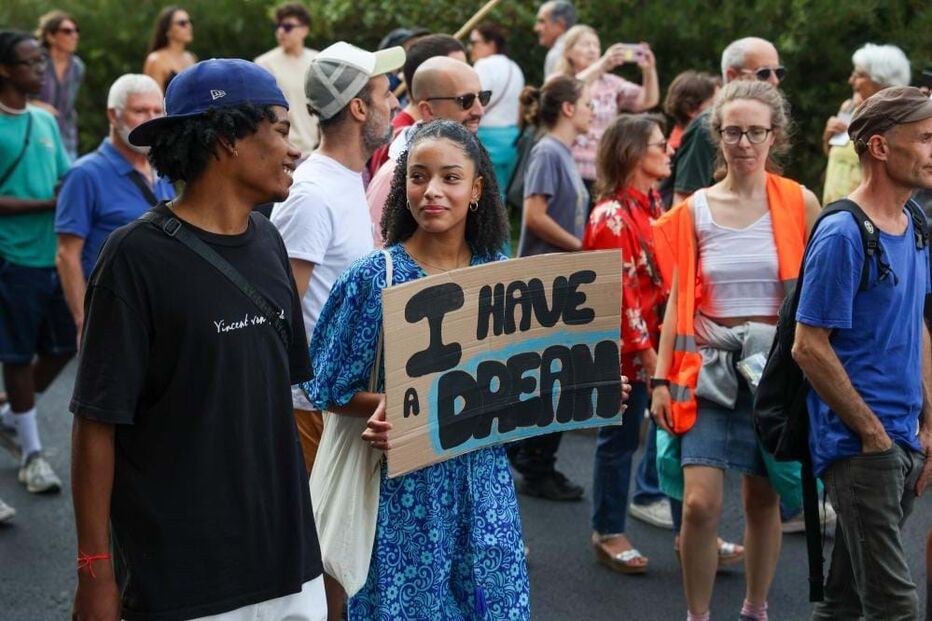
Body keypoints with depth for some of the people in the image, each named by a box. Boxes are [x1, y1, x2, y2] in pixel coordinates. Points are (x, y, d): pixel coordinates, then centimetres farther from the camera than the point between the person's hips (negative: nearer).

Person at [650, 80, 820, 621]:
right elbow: (678, 302, 5)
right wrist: (662, 379, 2)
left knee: (764, 500, 10)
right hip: (710, 368, 0)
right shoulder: (695, 211, 3)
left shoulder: (799, 204, -1)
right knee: (701, 503, -9)